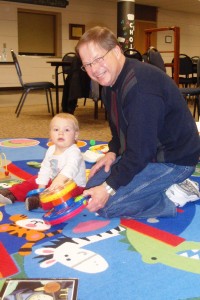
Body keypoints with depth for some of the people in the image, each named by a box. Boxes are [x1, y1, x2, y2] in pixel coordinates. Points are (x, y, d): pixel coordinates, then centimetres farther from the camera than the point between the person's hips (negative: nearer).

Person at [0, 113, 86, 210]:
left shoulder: (74, 152, -24)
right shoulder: (51, 149, 2)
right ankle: (12, 194, 2)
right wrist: (41, 187, -4)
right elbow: (45, 168, 5)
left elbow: (71, 167, -44)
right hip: (53, 181, 8)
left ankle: (38, 201, -49)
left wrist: (61, 179, -63)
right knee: (34, 181, 6)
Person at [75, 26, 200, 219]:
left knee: (103, 205, -16)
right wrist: (113, 152, -2)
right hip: (145, 154, 10)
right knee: (93, 188, 8)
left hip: (173, 160, -10)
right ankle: (168, 188, 7)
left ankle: (173, 196, -5)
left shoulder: (140, 87, -29)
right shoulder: (110, 83, 5)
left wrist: (109, 188, -23)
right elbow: (119, 129, 17)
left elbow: (140, 150, -28)